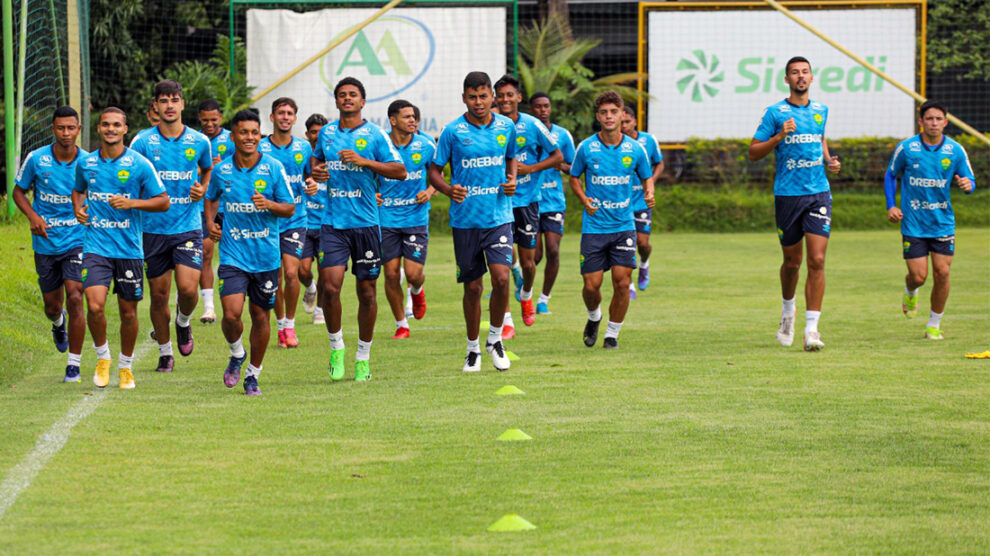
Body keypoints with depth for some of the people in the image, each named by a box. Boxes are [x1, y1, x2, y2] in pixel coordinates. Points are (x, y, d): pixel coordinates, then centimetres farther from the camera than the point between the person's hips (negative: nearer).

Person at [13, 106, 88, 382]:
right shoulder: (36, 159, -6)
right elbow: (19, 191, 7)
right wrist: (32, 216, -10)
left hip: (77, 240, -2)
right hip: (46, 243, 2)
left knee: (74, 298, -17)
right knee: (52, 306, 11)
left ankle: (74, 365, -6)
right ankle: (59, 323, 51)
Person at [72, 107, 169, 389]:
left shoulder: (140, 165, -4)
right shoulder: (85, 163, 5)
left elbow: (163, 201, -1)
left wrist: (132, 203, -16)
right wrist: (78, 207, 4)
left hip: (129, 248, -1)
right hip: (96, 246, 1)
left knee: (128, 311, 7)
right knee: (95, 306, -16)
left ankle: (125, 366, 28)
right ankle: (102, 356, 10)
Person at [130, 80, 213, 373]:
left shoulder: (199, 141, 2)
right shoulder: (143, 143, -2)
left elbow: (208, 170, 21)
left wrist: (203, 190, 2)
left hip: (189, 226, 0)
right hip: (154, 227, 0)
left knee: (188, 288, -15)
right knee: (159, 294, 4)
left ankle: (184, 322, 19)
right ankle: (165, 352, 22)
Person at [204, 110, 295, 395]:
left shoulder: (273, 168, -3)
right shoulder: (221, 170, 1)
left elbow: (290, 208, 1)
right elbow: (211, 198, 21)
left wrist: (270, 204, -19)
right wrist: (210, 222, 3)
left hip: (266, 255, 0)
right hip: (233, 253, 0)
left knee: (260, 314, 7)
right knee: (231, 313, -15)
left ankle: (253, 374, 24)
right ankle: (236, 354, 16)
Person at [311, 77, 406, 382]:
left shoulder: (375, 135, -1)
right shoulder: (327, 133, 9)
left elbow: (400, 171, -7)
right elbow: (317, 159, 28)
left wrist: (364, 161, -17)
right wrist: (316, 171, 4)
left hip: (366, 222, -2)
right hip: (333, 222, 2)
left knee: (367, 292, 4)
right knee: (330, 287, -12)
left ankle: (363, 357, 17)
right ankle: (336, 348, 8)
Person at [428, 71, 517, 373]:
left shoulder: (506, 127, 4)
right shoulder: (452, 132, -4)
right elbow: (434, 171, 1)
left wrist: (512, 179, 1)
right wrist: (448, 189, -19)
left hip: (499, 216, 1)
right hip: (465, 219, -1)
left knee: (501, 278, -15)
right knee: (472, 286, 5)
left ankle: (495, 338, 7)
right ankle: (473, 348, 22)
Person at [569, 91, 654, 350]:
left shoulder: (635, 149, 0)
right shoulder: (586, 148, -2)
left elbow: (647, 178, 14)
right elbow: (574, 178, 12)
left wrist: (649, 193, -8)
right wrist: (584, 199, -7)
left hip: (623, 225, 1)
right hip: (594, 227, -1)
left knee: (622, 282, -7)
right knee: (592, 285, -3)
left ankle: (612, 333, 11)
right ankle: (594, 317, 30)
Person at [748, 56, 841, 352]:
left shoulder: (821, 110, 11)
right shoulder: (775, 113, -2)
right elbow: (753, 152, -1)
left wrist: (829, 160, 11)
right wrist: (779, 137, -16)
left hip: (818, 193, 2)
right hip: (787, 194, -2)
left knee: (817, 260, -11)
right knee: (792, 262, 9)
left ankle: (811, 329, -11)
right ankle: (788, 310, 38)